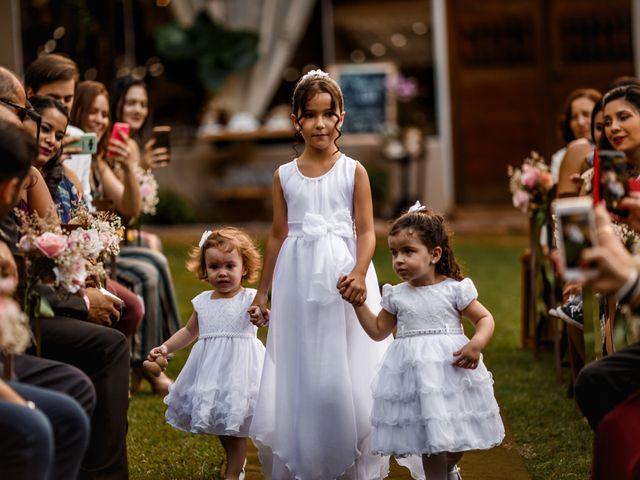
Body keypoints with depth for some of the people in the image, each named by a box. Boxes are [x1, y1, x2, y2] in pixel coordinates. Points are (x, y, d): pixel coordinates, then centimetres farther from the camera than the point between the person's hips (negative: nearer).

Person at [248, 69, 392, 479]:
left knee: (344, 376, -3)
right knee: (297, 376, 4)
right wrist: (262, 292, 14)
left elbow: (366, 231, -4)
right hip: (297, 280, 2)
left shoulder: (353, 171, 1)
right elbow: (278, 235, 13)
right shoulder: (285, 176, 8)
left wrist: (359, 273, -22)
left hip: (342, 278, -2)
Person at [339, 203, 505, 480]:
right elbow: (378, 331, 17)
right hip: (415, 370, 1)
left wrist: (476, 344, -18)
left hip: (451, 365, -1)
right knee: (431, 432, 3)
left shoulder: (454, 290, -5)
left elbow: (485, 319, 1)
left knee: (457, 432, 9)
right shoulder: (397, 296, 5)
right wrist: (357, 302, 9)